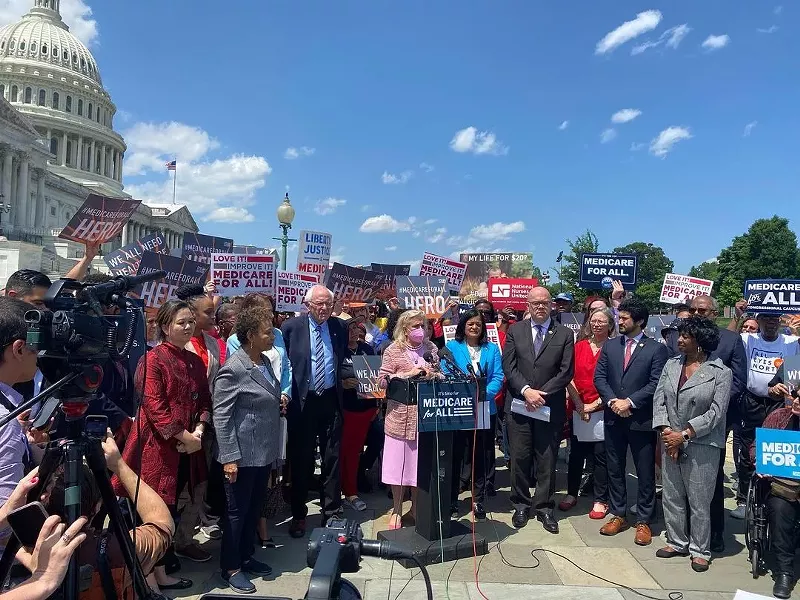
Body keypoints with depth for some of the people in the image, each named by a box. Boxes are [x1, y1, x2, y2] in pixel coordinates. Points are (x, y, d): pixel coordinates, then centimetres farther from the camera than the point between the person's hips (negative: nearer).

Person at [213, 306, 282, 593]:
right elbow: (221, 416, -18)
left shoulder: (265, 361, 6)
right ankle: (230, 568, 23)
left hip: (265, 452, 8)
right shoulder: (233, 370, -19)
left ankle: (246, 557, 35)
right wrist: (229, 457, -19)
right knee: (237, 511, 7)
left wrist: (277, 424, 16)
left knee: (254, 508, 19)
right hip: (243, 455, -8)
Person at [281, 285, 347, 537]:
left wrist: (347, 379, 5)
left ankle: (332, 511, 24)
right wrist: (286, 394, -4)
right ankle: (298, 515, 24)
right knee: (300, 459, 8)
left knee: (332, 457, 9)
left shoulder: (339, 327, 6)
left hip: (331, 400, 2)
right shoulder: (291, 327, -4)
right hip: (302, 401, -2)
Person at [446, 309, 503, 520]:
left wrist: (485, 393, -18)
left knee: (480, 457, 9)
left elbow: (498, 377, 0)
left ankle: (478, 502, 21)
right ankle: (451, 501, 17)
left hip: (485, 410, 2)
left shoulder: (492, 349, 9)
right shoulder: (452, 347, 3)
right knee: (455, 455, 5)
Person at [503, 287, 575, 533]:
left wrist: (541, 394, -11)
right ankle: (521, 505, 21)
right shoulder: (515, 330, 5)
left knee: (547, 460, 7)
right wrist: (527, 390, -14)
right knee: (520, 457, 7)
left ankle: (544, 507, 20)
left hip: (551, 407, 0)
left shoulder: (565, 334, 3)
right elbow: (508, 366, -1)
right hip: (519, 404, 1)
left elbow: (566, 372, -3)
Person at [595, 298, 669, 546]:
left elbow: (656, 383, -11)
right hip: (613, 418, 4)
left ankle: (643, 521, 18)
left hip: (642, 420, -4)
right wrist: (612, 401, -11)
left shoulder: (657, 349, -3)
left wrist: (630, 402, -16)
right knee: (615, 470, 12)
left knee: (645, 474, 6)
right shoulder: (609, 347, 9)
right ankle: (618, 515, 26)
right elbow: (599, 377, 4)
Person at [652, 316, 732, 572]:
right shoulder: (671, 365, 6)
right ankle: (677, 542, 28)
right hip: (671, 442, 5)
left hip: (701, 446, -4)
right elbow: (659, 400, 4)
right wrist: (666, 431, -8)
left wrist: (684, 434, -15)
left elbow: (716, 412, -11)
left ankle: (700, 550, 21)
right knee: (671, 496, 12)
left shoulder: (721, 373, -7)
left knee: (699, 501, 5)